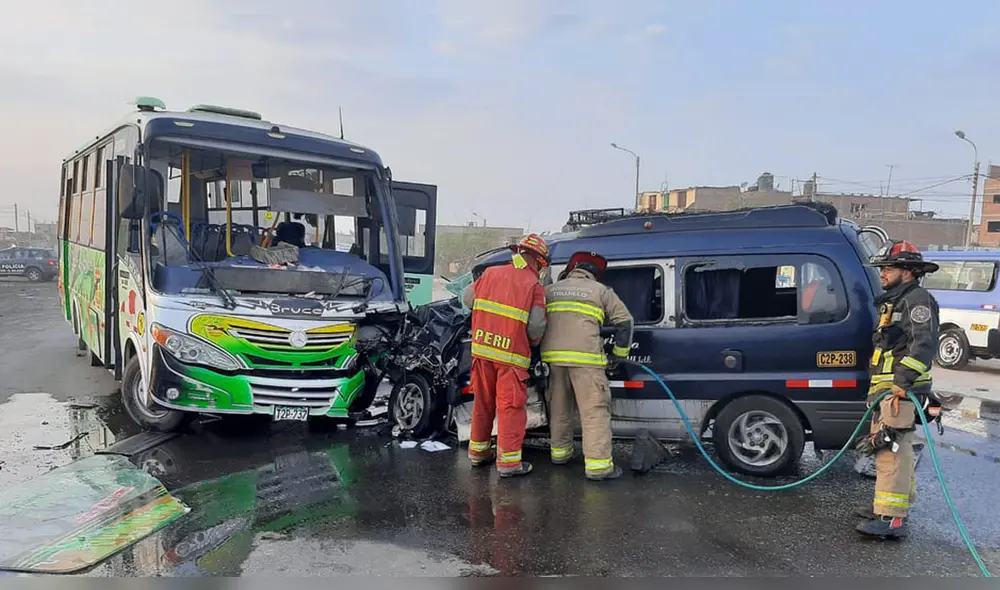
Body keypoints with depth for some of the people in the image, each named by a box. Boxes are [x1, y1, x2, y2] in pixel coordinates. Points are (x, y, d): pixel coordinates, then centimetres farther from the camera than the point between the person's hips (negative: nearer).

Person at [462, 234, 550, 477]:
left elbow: (467, 297, 13)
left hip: (482, 349, 5)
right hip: (511, 354, -5)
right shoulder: (534, 286, -7)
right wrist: (533, 343, 8)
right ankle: (508, 461, 5)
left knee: (483, 402, 17)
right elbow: (536, 327, -13)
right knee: (510, 407, 2)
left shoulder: (491, 273, 6)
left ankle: (478, 451, 29)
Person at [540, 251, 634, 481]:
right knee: (595, 410, -2)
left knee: (559, 407, 18)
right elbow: (624, 321, 8)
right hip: (585, 358, -4)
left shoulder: (550, 290, 20)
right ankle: (598, 464, -6)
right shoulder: (601, 291, 10)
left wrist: (537, 353, 27)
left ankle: (559, 451, 30)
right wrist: (619, 354, 16)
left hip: (553, 356, 5)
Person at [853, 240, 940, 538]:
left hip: (901, 392, -11)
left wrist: (906, 376, -32)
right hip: (886, 389, 11)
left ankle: (891, 518, -18)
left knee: (891, 450, -16)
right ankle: (895, 503, 31)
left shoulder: (918, 300, -9)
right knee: (888, 448, 19)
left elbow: (924, 343, -23)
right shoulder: (893, 302, 24)